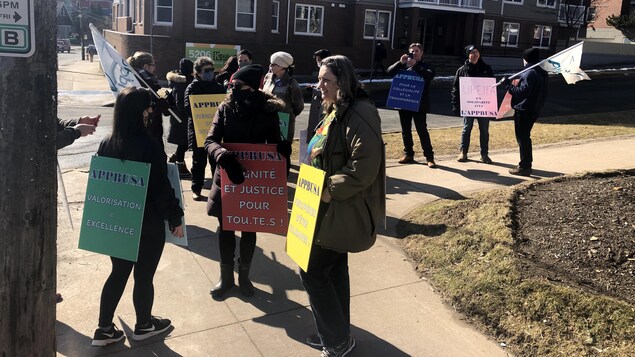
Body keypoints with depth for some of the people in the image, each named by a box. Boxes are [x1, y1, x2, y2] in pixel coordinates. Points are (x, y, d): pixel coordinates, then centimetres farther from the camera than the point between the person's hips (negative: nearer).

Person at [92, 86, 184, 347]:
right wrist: (175, 218, -6)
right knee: (144, 276, 12)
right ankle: (143, 326, 31)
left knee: (118, 273, 19)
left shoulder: (106, 145, -2)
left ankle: (104, 329, 25)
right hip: (148, 225, -6)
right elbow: (162, 188, -18)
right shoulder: (148, 146, -21)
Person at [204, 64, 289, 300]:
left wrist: (283, 149, -26)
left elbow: (275, 144, -2)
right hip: (228, 177, 1)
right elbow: (210, 141, -14)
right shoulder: (226, 108, -7)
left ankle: (244, 275, 34)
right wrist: (224, 156, -35)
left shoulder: (268, 111, -8)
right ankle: (226, 276, 30)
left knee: (249, 229, 13)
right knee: (225, 228, 11)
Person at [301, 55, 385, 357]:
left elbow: (364, 167, -29)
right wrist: (320, 190, 11)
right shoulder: (335, 111, 12)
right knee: (333, 270, 17)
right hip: (332, 209, 10)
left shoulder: (359, 115, -20)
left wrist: (329, 191, -23)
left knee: (312, 272, -2)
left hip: (343, 211, -10)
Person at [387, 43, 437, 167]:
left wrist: (415, 66, -20)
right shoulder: (404, 65, 14)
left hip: (419, 104, -4)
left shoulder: (425, 66, 5)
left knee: (422, 131, -6)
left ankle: (429, 157, -2)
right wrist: (400, 62, -11)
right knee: (405, 131, 10)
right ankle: (408, 154, 21)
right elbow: (390, 71, 4)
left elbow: (431, 75, -16)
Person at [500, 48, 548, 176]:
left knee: (522, 138, -3)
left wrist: (508, 84, -18)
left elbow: (522, 92, -24)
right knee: (525, 137, 19)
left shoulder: (530, 73, -18)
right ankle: (527, 163, 26)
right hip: (534, 110, 10)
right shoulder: (543, 73, 13)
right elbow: (542, 93, 18)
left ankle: (524, 167, 1)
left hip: (524, 111, -10)